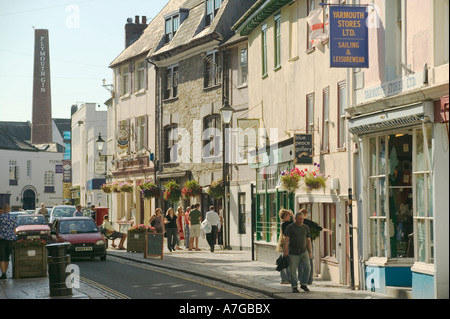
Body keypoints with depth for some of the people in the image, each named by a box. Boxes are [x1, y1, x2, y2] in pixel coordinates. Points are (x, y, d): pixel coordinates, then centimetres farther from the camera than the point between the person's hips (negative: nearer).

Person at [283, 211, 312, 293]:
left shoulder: (306, 227, 7)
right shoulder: (290, 227, -5)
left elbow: (308, 240, 12)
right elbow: (286, 239, -11)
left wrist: (310, 252, 9)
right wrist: (286, 251, -20)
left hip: (303, 252, 3)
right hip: (293, 253, -3)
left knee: (306, 268, -9)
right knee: (293, 271, 0)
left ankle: (303, 284, 6)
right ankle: (294, 287, 10)